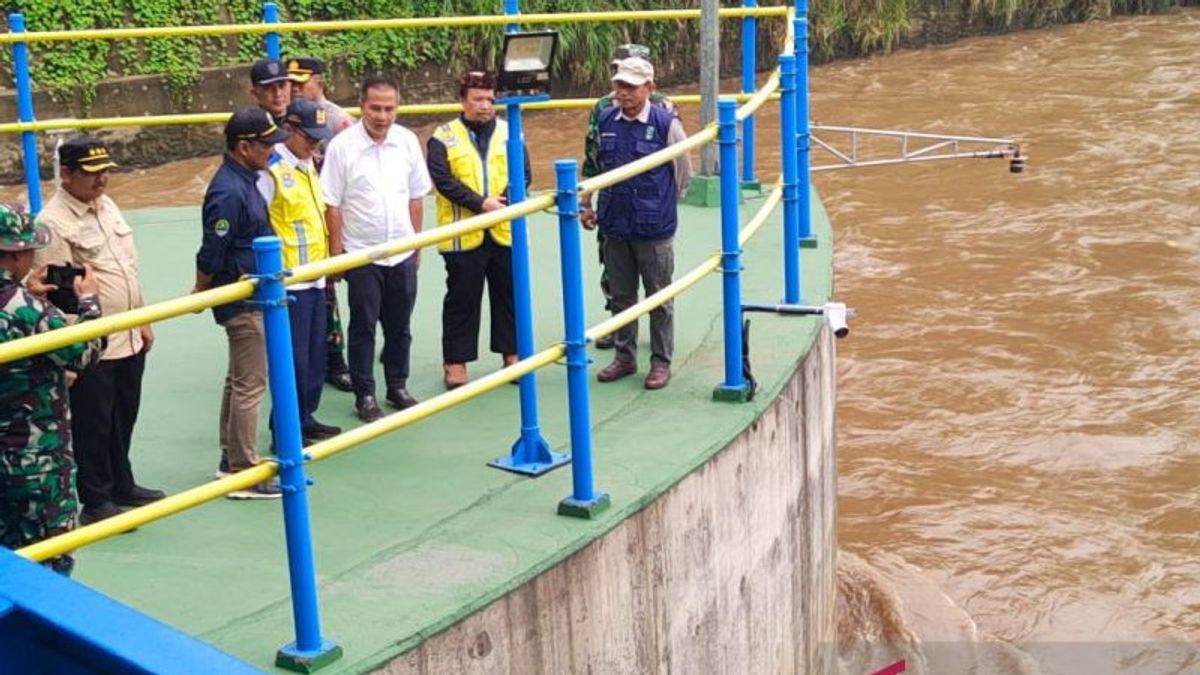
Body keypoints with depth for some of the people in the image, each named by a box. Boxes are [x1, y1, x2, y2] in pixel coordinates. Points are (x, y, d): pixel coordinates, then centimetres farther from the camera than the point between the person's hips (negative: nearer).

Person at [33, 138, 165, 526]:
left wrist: (143, 320, 18)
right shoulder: (53, 222, -18)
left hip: (129, 341, 8)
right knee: (93, 428, 5)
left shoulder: (107, 206, 9)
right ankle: (96, 502, 17)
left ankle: (122, 486, 35)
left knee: (123, 421, 20)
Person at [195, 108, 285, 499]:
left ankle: (231, 458, 30)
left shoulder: (245, 181, 8)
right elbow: (211, 254, -20)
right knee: (250, 385, -4)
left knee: (239, 380, 18)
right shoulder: (229, 192, -23)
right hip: (242, 301, -10)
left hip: (252, 295, 10)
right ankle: (244, 474, 4)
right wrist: (199, 297, -6)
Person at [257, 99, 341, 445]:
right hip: (288, 281, -9)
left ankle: (306, 419, 27)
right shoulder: (271, 170, -15)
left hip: (315, 277, 9)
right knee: (293, 358, -3)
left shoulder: (308, 165, 13)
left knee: (315, 355, 15)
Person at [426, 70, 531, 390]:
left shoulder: (509, 133, 7)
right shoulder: (444, 137, -2)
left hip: (505, 231, 3)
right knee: (462, 299, 5)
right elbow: (443, 180, -12)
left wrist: (504, 201, -16)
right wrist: (480, 203, -20)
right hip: (463, 235, -3)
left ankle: (512, 353, 25)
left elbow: (524, 173, 1)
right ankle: (455, 361, 14)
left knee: (509, 295, 12)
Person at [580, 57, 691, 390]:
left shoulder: (666, 124, -10)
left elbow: (683, 173, 2)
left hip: (655, 228, -4)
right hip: (614, 226, 4)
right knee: (621, 296, 14)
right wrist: (587, 204, 17)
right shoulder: (606, 121, 3)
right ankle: (624, 357, 27)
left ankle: (661, 362, 16)